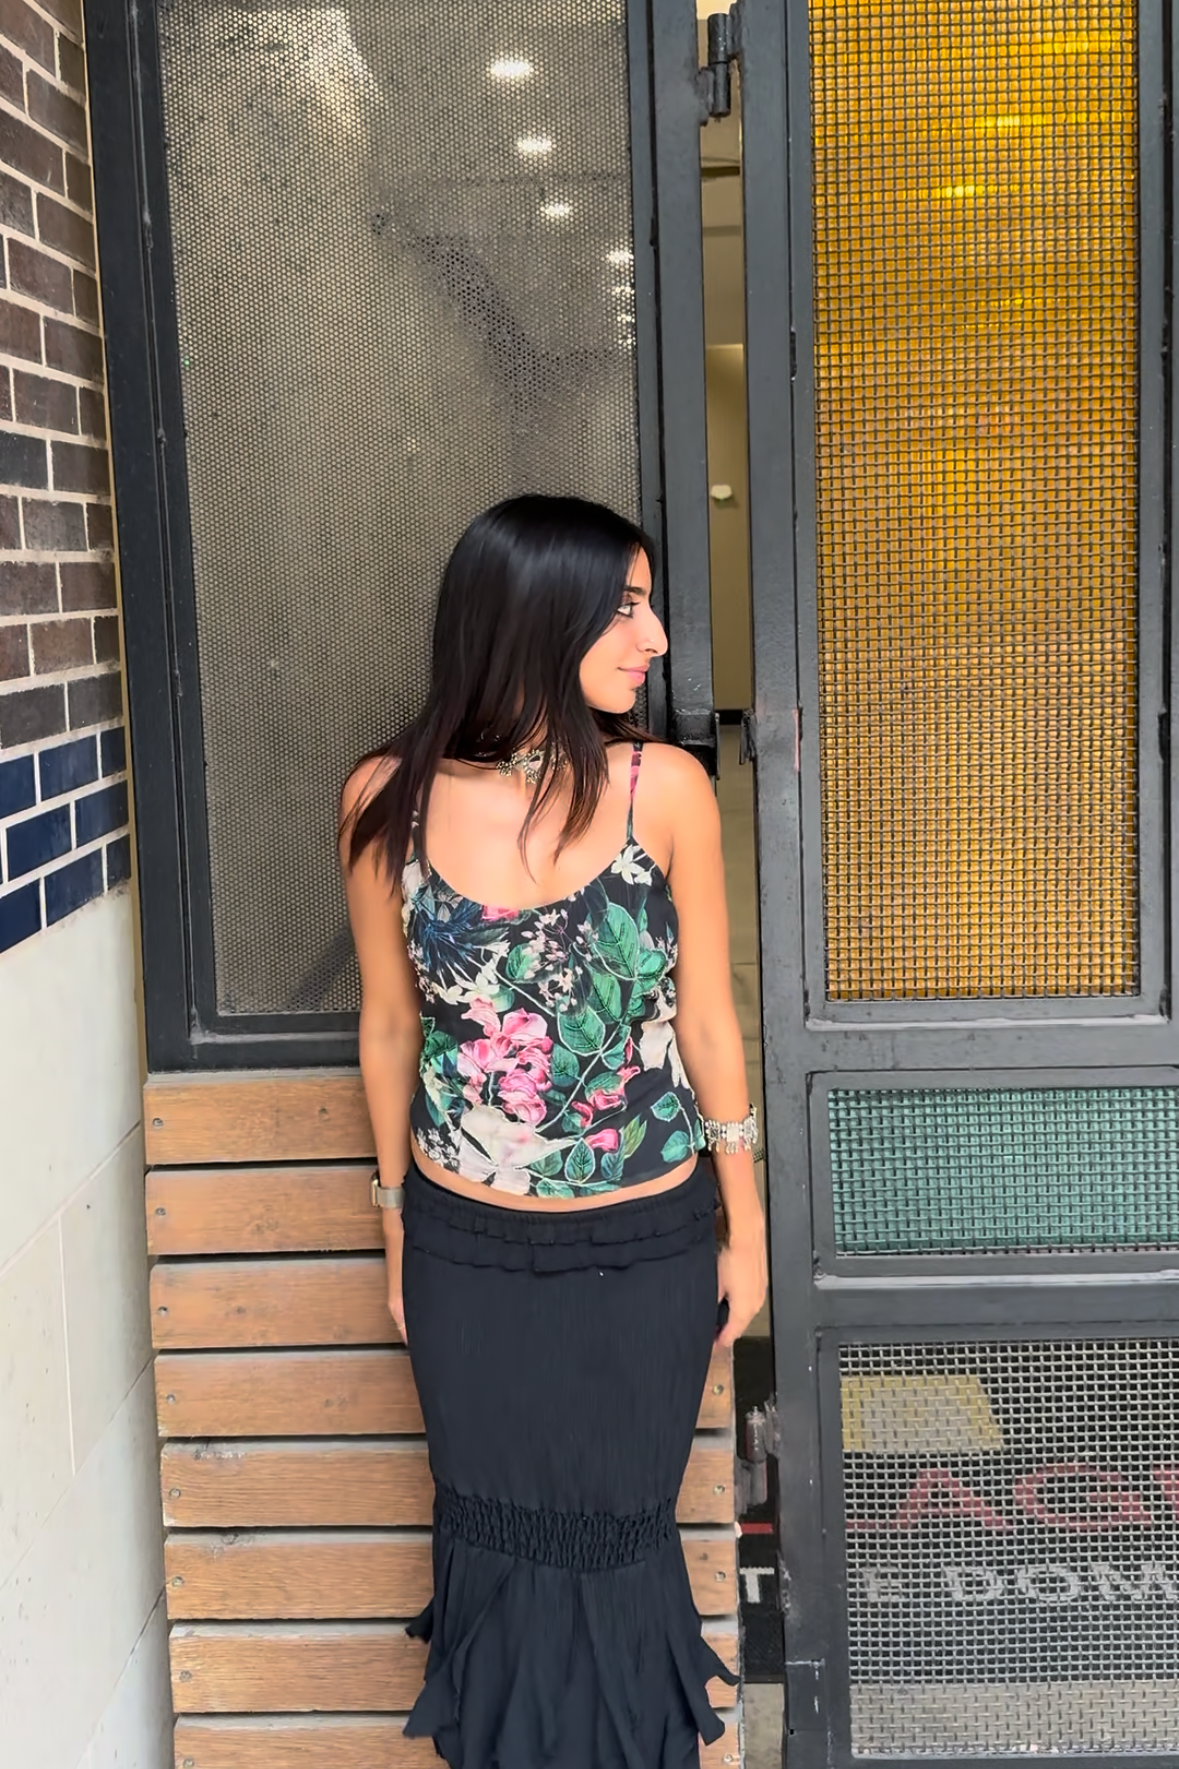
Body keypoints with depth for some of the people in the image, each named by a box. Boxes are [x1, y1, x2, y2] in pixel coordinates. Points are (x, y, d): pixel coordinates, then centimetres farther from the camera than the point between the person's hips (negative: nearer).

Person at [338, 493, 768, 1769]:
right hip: (468, 1251, 1)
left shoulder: (663, 790, -12)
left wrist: (744, 1225, 3)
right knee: (498, 1537, 19)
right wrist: (394, 1231, 9)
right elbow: (389, 1026, 1)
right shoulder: (389, 801, -10)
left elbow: (707, 1020, -4)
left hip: (647, 1249, 0)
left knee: (616, 1532, 17)